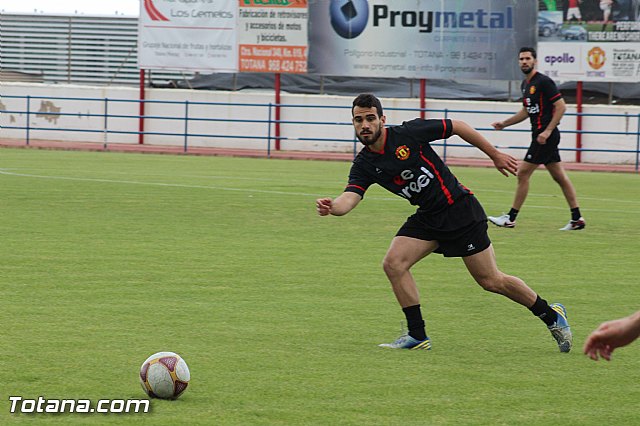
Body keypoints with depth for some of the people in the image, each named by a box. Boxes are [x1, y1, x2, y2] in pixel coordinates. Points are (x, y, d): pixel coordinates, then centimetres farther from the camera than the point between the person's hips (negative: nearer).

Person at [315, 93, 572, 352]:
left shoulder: (408, 133, -17)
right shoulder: (364, 165, -4)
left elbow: (457, 127, -6)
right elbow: (349, 198, -19)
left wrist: (495, 155, 1)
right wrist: (331, 207, -43)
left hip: (460, 208, -5)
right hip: (428, 218, 5)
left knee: (491, 281, -2)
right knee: (393, 264, -14)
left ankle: (551, 315, 18)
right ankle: (418, 336, -2)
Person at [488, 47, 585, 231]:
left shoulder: (544, 82, -13)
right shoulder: (526, 84, 16)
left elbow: (561, 106, -17)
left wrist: (547, 131, -21)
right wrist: (504, 124, 19)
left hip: (546, 136, -9)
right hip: (541, 135, 9)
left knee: (523, 173, -6)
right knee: (559, 176, 8)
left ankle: (510, 218, -1)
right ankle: (577, 218, 10)